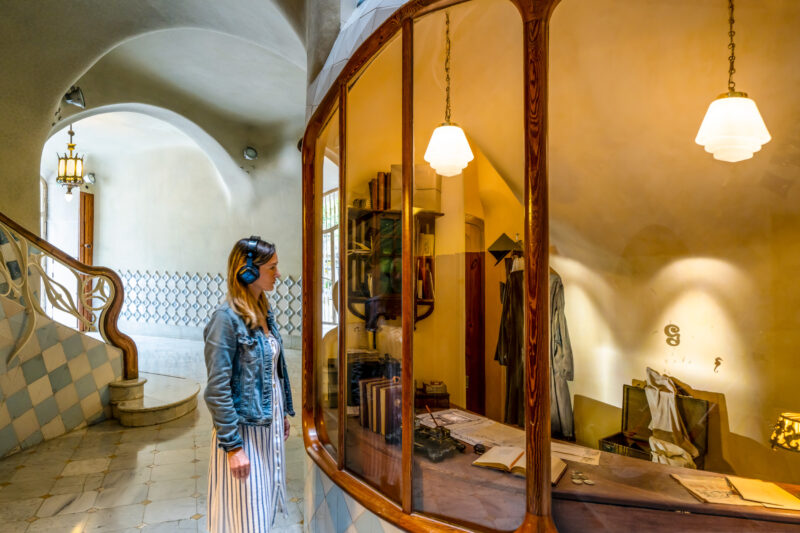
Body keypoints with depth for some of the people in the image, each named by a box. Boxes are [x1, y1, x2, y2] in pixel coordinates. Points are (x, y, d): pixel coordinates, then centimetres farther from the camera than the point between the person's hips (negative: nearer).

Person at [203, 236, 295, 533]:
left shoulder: (264, 312, 4)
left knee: (265, 509, 22)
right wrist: (233, 446, -19)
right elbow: (217, 390, -21)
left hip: (269, 424, 8)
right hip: (244, 429, -7)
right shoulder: (226, 318, -20)